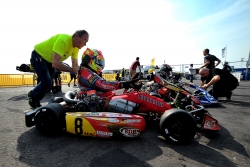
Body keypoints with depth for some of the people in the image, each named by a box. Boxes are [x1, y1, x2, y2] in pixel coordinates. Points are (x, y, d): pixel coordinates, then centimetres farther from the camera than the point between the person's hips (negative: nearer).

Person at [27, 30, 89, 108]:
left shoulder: (76, 46, -12)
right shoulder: (63, 40, -37)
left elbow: (75, 65, -9)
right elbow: (55, 64, -45)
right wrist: (72, 70, -47)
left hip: (50, 60, 8)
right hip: (38, 56, -8)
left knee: (49, 84, 10)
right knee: (47, 83, -15)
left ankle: (35, 100, 34)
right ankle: (32, 95, 16)